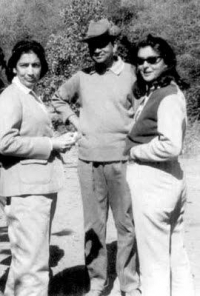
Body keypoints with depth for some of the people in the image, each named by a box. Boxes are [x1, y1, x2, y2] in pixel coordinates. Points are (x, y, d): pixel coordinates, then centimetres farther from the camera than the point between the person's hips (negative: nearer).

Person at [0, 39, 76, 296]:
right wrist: (51, 144, -19)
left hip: (41, 185, 10)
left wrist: (56, 143, 5)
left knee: (26, 256, 23)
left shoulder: (32, 96, 17)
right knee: (32, 261, -7)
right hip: (26, 189, -10)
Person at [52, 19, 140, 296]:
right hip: (88, 160, 3)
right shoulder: (82, 77, 7)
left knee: (126, 224, 4)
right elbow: (58, 99, 23)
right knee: (93, 225, 10)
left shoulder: (132, 73, -2)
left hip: (122, 159, -3)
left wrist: (135, 132, -5)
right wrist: (75, 121, 9)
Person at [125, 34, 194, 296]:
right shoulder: (150, 93, 11)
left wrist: (134, 152, -13)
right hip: (170, 180, 10)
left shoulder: (169, 95, -15)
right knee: (176, 257, 18)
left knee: (153, 264, 4)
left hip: (153, 182, -10)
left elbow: (171, 146, -25)